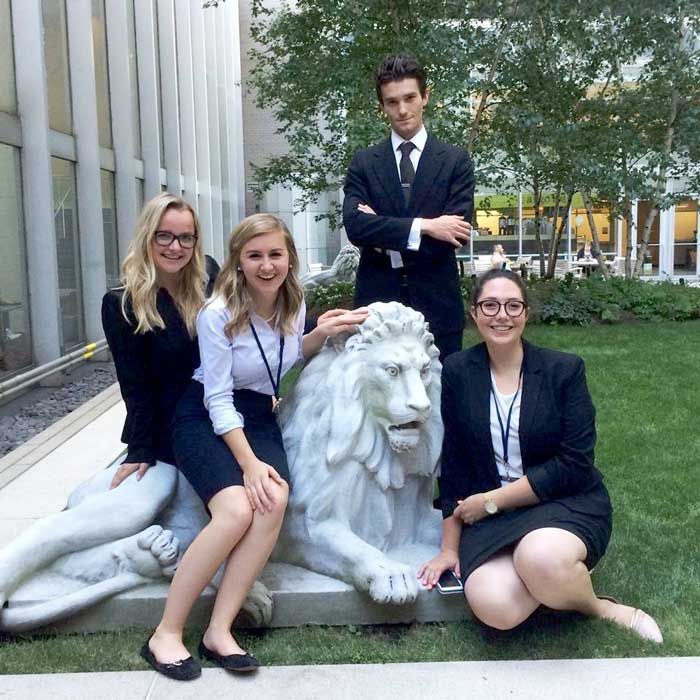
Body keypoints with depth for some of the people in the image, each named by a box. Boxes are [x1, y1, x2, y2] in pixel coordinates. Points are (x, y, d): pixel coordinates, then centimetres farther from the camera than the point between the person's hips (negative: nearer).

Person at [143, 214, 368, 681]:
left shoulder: (294, 304, 1)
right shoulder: (218, 313, -16)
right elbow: (218, 398, -16)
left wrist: (322, 334, 1)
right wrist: (249, 463, -22)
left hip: (259, 416, 5)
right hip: (205, 417, -5)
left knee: (275, 500, -26)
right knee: (237, 509, -29)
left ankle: (219, 631, -19)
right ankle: (166, 634, -15)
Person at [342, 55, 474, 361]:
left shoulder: (456, 161, 3)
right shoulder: (363, 162, 7)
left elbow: (455, 235, -8)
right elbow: (354, 224, -9)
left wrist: (383, 234, -8)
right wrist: (423, 226, -16)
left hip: (437, 304, 0)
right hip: (377, 301, 1)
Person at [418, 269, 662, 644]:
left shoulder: (564, 369, -5)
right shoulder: (457, 372, 0)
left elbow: (574, 464, -11)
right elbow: (454, 464, 3)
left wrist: (492, 500, -13)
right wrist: (450, 547, 3)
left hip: (566, 500, -1)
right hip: (489, 514, 2)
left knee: (540, 559, -36)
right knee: (494, 607, -28)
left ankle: (599, 608, -3)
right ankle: (558, 579, 4)